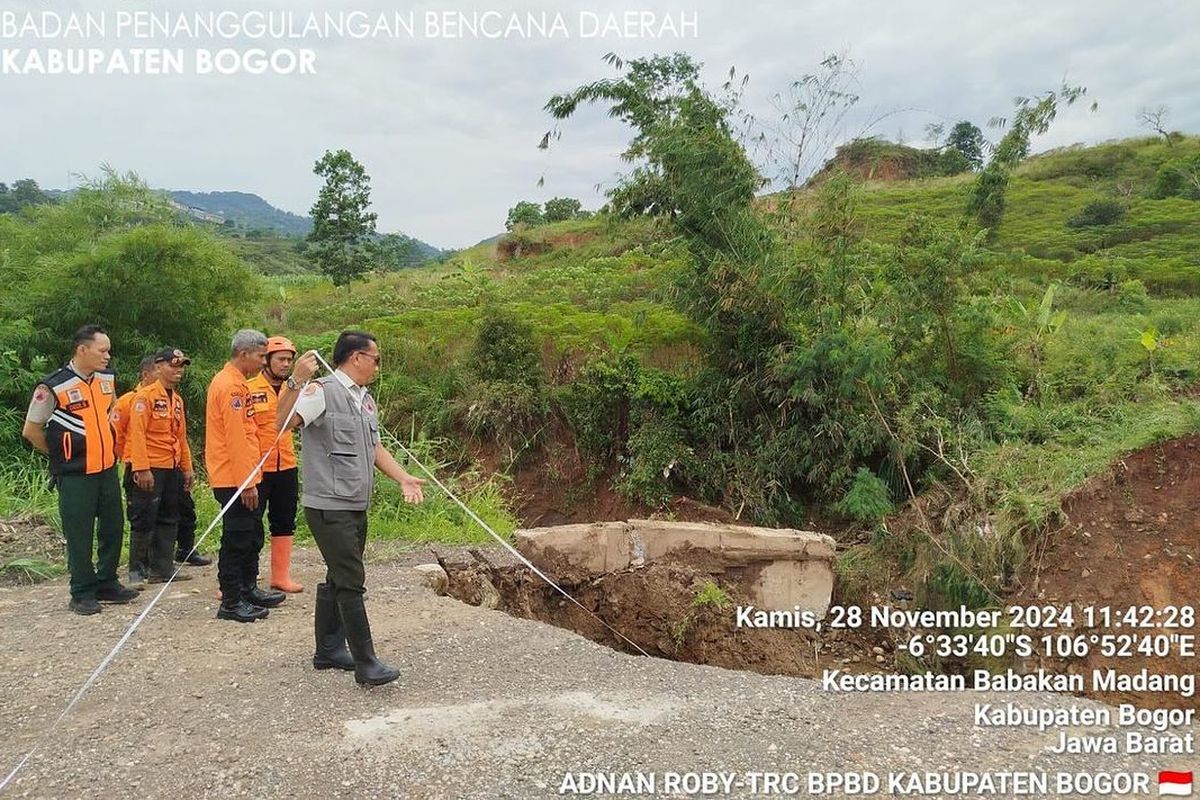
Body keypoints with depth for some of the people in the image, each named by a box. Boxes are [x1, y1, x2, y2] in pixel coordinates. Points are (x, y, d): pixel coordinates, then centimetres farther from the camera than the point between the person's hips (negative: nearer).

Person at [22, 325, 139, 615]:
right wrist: (60, 455, 5)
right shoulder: (53, 387, -15)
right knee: (79, 535, 2)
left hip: (107, 469, 6)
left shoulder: (108, 379, 4)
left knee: (113, 527, 12)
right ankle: (82, 594, 14)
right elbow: (31, 430, -4)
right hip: (75, 475, -6)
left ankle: (107, 583, 26)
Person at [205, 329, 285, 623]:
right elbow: (236, 438, -22)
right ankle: (231, 603, 6)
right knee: (237, 540, -2)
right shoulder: (231, 385, -17)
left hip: (241, 477, 10)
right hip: (235, 478, -10)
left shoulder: (234, 382, 16)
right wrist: (246, 482, -20)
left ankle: (248, 590, 29)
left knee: (252, 536, 18)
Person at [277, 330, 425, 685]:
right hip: (329, 506, -9)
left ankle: (328, 649, 29)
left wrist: (403, 478, 11)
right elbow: (283, 422, -27)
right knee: (351, 581, -8)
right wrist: (296, 382, -42)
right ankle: (366, 663, -2)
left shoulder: (366, 400, 15)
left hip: (356, 507, 9)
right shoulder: (322, 391, -13)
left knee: (338, 579, 17)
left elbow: (375, 448, 22)